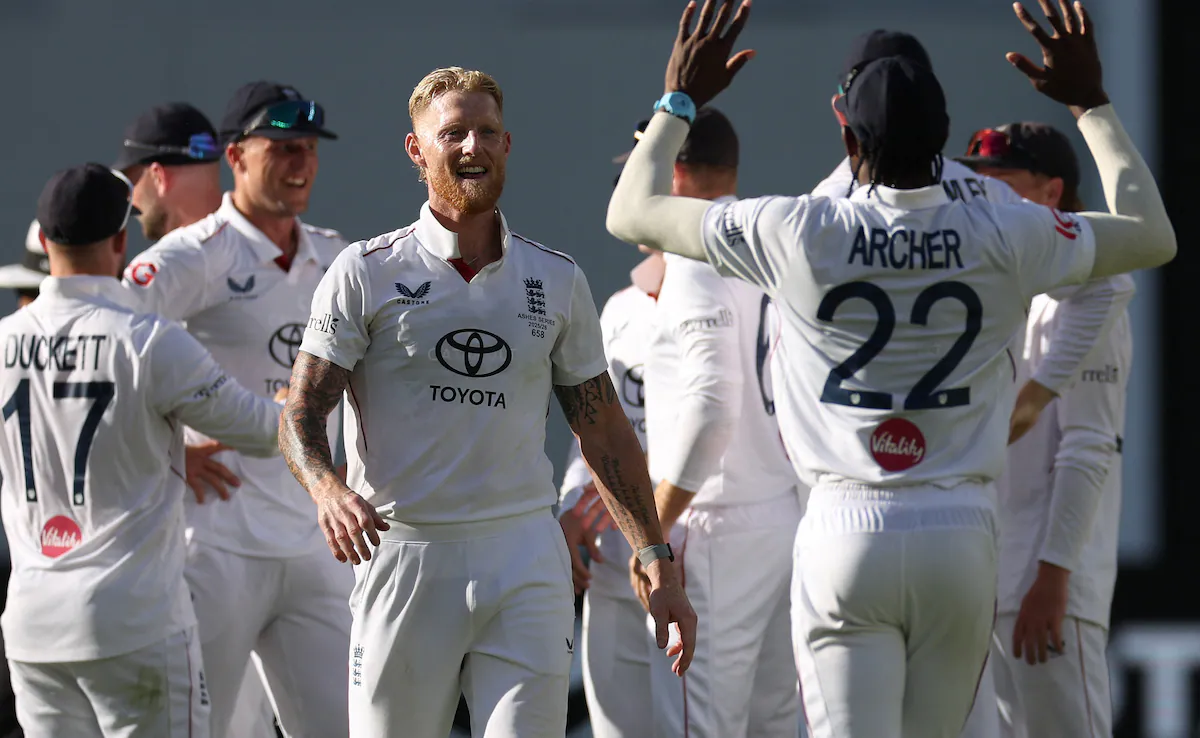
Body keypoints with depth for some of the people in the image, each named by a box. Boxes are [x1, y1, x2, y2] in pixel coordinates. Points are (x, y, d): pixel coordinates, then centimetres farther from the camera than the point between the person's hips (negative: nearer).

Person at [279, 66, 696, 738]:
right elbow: (302, 413, -4)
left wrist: (659, 563, 9)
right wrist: (329, 490, -26)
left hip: (526, 561, 2)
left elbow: (604, 431, 15)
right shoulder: (366, 274, 1)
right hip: (405, 551, -2)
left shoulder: (558, 281, 11)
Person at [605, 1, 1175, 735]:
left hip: (846, 534, -2)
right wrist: (1092, 103, 23)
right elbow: (1154, 237, 16)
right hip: (962, 536, 2)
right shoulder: (1006, 238, -2)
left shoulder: (797, 234, -5)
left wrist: (680, 99, 22)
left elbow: (631, 213, 8)